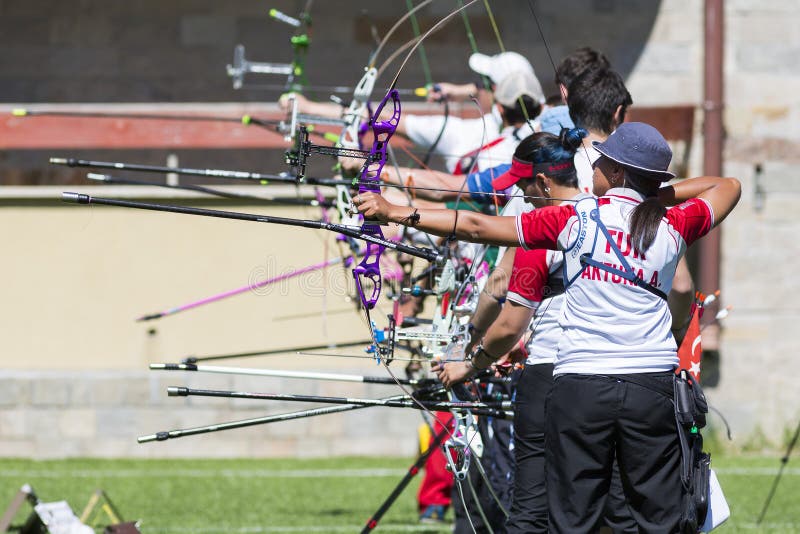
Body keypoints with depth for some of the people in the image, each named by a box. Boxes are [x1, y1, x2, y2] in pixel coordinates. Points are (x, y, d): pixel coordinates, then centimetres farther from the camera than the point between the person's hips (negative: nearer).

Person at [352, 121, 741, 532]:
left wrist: (393, 212, 6)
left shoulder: (573, 220, -1)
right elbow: (728, 186, 23)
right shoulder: (674, 226, 2)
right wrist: (657, 193, 17)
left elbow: (477, 227, 1)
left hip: (579, 389, -1)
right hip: (653, 387, 1)